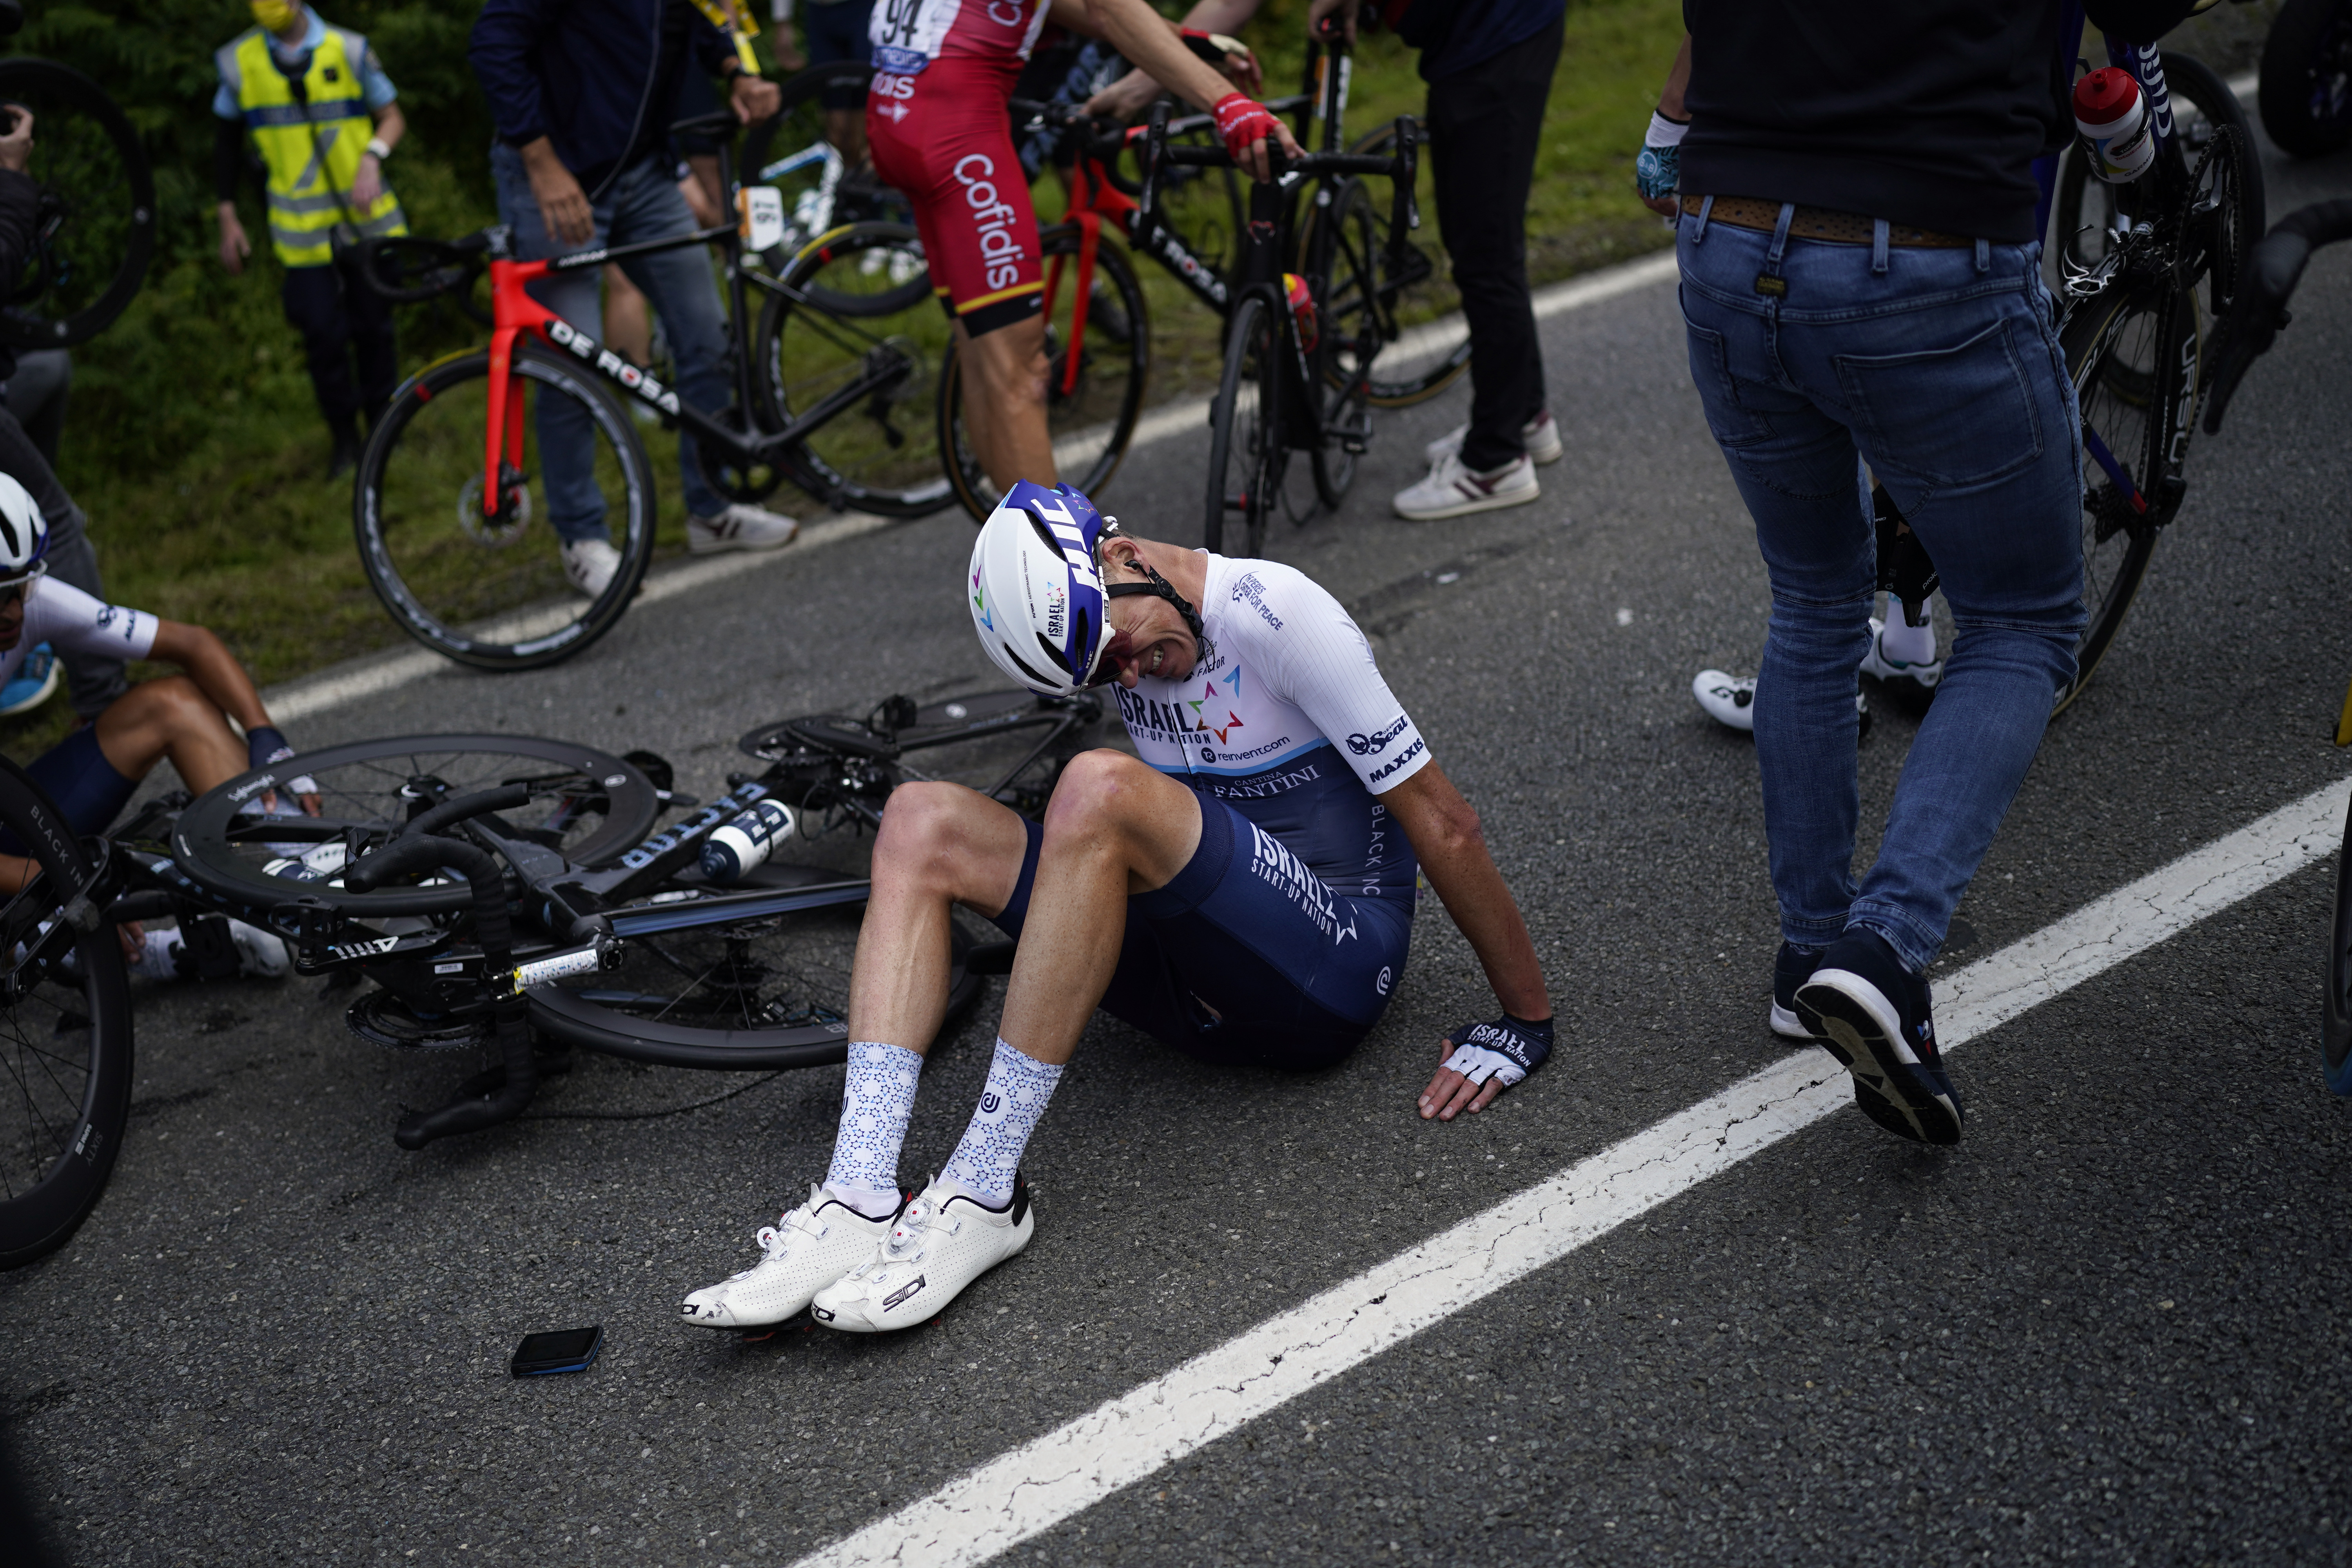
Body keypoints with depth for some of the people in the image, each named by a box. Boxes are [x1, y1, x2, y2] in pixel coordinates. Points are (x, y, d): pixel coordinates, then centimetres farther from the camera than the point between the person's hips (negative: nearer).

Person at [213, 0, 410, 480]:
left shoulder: (349, 50, -3)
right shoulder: (238, 62, 1)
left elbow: (392, 118, 4)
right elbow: (227, 140, 12)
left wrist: (372, 159, -17)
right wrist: (228, 219, 10)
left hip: (365, 220, 0)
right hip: (301, 232, 0)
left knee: (373, 328, 6)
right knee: (324, 336, -4)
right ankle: (343, 437, 15)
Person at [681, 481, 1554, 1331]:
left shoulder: (1273, 612, -15)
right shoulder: (1098, 629, 6)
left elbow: (1442, 822, -12)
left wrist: (1529, 1021, -10)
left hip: (1339, 968, -7)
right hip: (1205, 987, 7)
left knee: (1101, 788, -32)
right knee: (923, 822, -8)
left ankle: (981, 1194, -28)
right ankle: (860, 1201, -24)